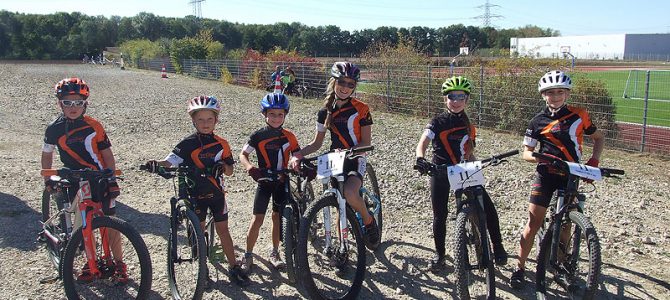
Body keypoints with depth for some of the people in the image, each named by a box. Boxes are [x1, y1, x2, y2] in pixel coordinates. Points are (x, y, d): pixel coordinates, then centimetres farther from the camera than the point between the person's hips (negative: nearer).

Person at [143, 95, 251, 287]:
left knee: (223, 230, 7)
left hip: (216, 193, 2)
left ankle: (234, 268, 17)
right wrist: (157, 165, -40)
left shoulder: (221, 144, 1)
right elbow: (169, 161, -19)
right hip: (195, 194, -2)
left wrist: (223, 166, -18)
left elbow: (229, 171, 4)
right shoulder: (188, 144, -7)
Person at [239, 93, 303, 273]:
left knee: (278, 217, 10)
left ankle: (274, 253, 24)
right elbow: (243, 154, -4)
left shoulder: (289, 136, -2)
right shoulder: (258, 136, -7)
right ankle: (248, 255, 9)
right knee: (258, 219, -4)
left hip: (282, 181, 2)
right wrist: (250, 167, -24)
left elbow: (297, 156, -1)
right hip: (264, 180, -2)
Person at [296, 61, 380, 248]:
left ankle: (368, 220, -3)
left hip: (355, 160, -4)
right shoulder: (325, 112, 5)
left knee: (349, 192, -31)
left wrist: (348, 151, -26)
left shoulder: (361, 110, -6)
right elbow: (317, 143, 10)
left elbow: (366, 142, -8)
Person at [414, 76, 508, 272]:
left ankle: (497, 247, 12)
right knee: (440, 215, 1)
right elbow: (423, 142, -22)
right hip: (441, 173, -3)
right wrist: (420, 159, -41)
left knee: (488, 208, -6)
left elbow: (469, 154, 14)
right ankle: (439, 254, 20)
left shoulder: (468, 126, 8)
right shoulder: (438, 122, -7)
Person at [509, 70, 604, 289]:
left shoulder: (579, 116, 2)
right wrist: (540, 158, -23)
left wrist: (594, 161, -1)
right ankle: (520, 268, 5)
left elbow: (599, 138, 14)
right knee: (533, 222, -4)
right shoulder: (538, 121, -1)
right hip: (546, 175, -1)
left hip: (571, 175, 2)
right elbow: (526, 153, -1)